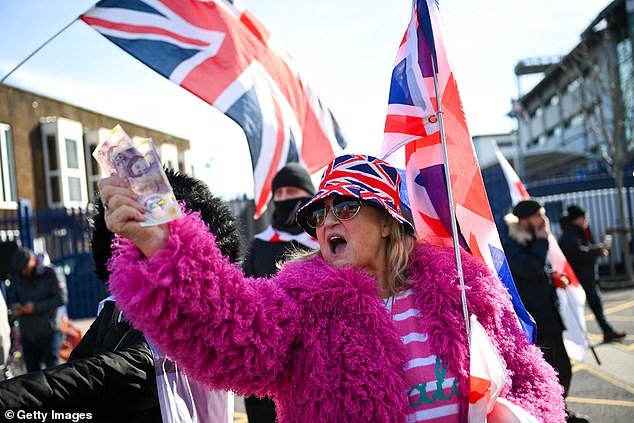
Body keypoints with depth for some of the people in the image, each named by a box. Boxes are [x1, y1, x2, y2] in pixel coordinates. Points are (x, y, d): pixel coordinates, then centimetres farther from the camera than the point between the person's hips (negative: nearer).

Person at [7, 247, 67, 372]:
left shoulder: (51, 274, -6)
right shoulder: (17, 278, 12)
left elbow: (61, 299, -12)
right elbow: (12, 299, 18)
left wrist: (36, 307, -18)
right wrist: (15, 307, -6)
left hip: (49, 330, -5)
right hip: (27, 333, 6)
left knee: (52, 368, -6)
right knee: (32, 370, 10)